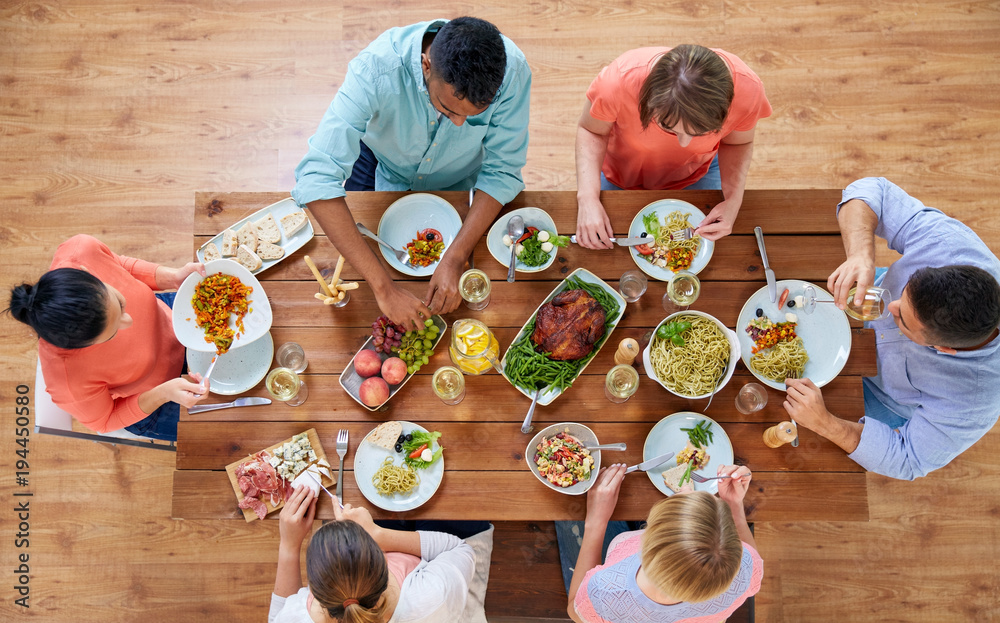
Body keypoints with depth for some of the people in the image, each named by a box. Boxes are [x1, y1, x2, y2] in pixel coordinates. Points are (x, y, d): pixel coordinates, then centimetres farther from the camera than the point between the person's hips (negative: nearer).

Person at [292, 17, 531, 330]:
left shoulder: (511, 69, -37)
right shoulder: (377, 67, -44)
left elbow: (502, 172, -26)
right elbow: (316, 179, -50)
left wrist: (455, 259, -37)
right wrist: (384, 287, -53)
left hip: (458, 182, 1)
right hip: (382, 161, 0)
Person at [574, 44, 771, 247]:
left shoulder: (747, 89, -37)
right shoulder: (618, 81, -44)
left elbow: (737, 143, -14)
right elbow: (591, 131, -22)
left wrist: (733, 201, -32)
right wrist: (588, 198, -36)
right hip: (619, 174, -1)